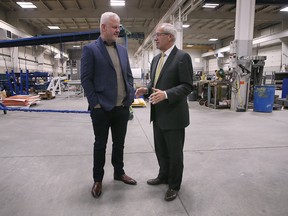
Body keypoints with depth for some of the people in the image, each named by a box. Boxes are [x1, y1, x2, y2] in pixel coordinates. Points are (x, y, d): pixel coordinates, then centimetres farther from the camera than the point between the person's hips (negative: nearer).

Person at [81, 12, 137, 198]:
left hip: (123, 108, 5)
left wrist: (130, 97, 5)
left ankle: (119, 172, 35)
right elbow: (86, 79, -8)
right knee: (100, 145, 9)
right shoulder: (90, 49, -5)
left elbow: (129, 76, 15)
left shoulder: (123, 50, 12)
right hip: (102, 109, -5)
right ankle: (98, 179, 27)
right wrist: (95, 104, -12)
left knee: (119, 143, 16)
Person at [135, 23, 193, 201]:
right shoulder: (156, 59, 13)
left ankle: (174, 185, 27)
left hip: (174, 115, -8)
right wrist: (146, 89, 0)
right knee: (160, 150, 20)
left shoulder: (182, 57, -12)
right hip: (158, 114, 8)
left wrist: (166, 94, -29)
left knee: (174, 152, 8)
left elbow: (188, 86, -17)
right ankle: (164, 176, 42)